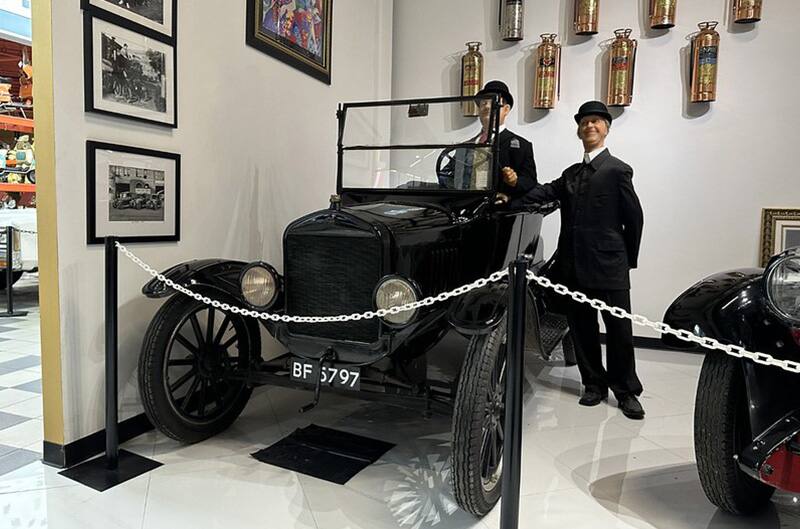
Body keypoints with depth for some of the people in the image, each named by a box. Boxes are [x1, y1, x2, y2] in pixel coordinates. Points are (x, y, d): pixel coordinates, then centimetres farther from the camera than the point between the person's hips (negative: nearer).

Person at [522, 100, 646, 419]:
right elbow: (545, 193, 2)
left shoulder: (617, 170, -1)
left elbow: (634, 218, 0)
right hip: (575, 266, 5)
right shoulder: (570, 174, 17)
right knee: (582, 328, 11)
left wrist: (628, 260, 3)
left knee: (619, 329, 2)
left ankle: (626, 391, 17)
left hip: (609, 266, -5)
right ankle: (594, 384, 25)